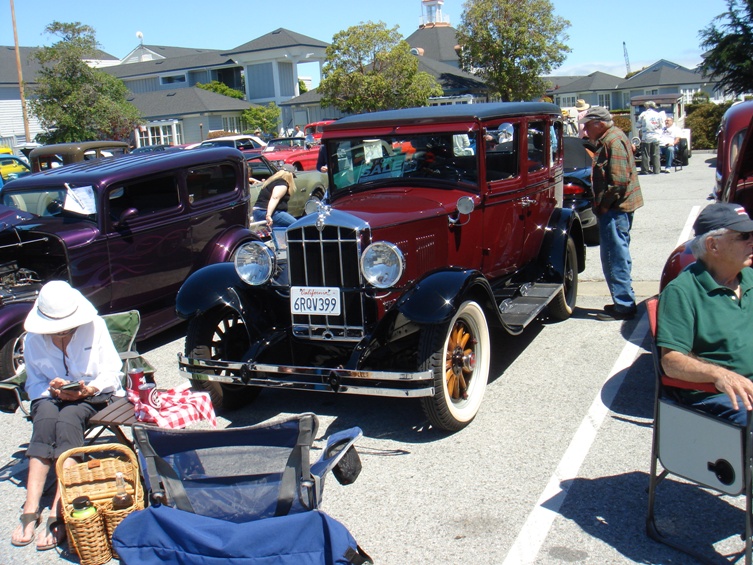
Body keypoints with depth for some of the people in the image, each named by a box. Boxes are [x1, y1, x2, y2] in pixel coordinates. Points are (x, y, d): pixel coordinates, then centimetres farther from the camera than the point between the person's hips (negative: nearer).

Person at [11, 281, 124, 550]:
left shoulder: (95, 326, -6)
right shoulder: (33, 339, -1)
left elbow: (112, 371, -4)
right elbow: (34, 383, 6)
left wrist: (89, 389, -22)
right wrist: (51, 388, -16)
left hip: (92, 395, -2)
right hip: (50, 396, 2)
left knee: (67, 420, -34)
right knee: (45, 420, -33)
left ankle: (57, 514, -41)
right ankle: (30, 510, -38)